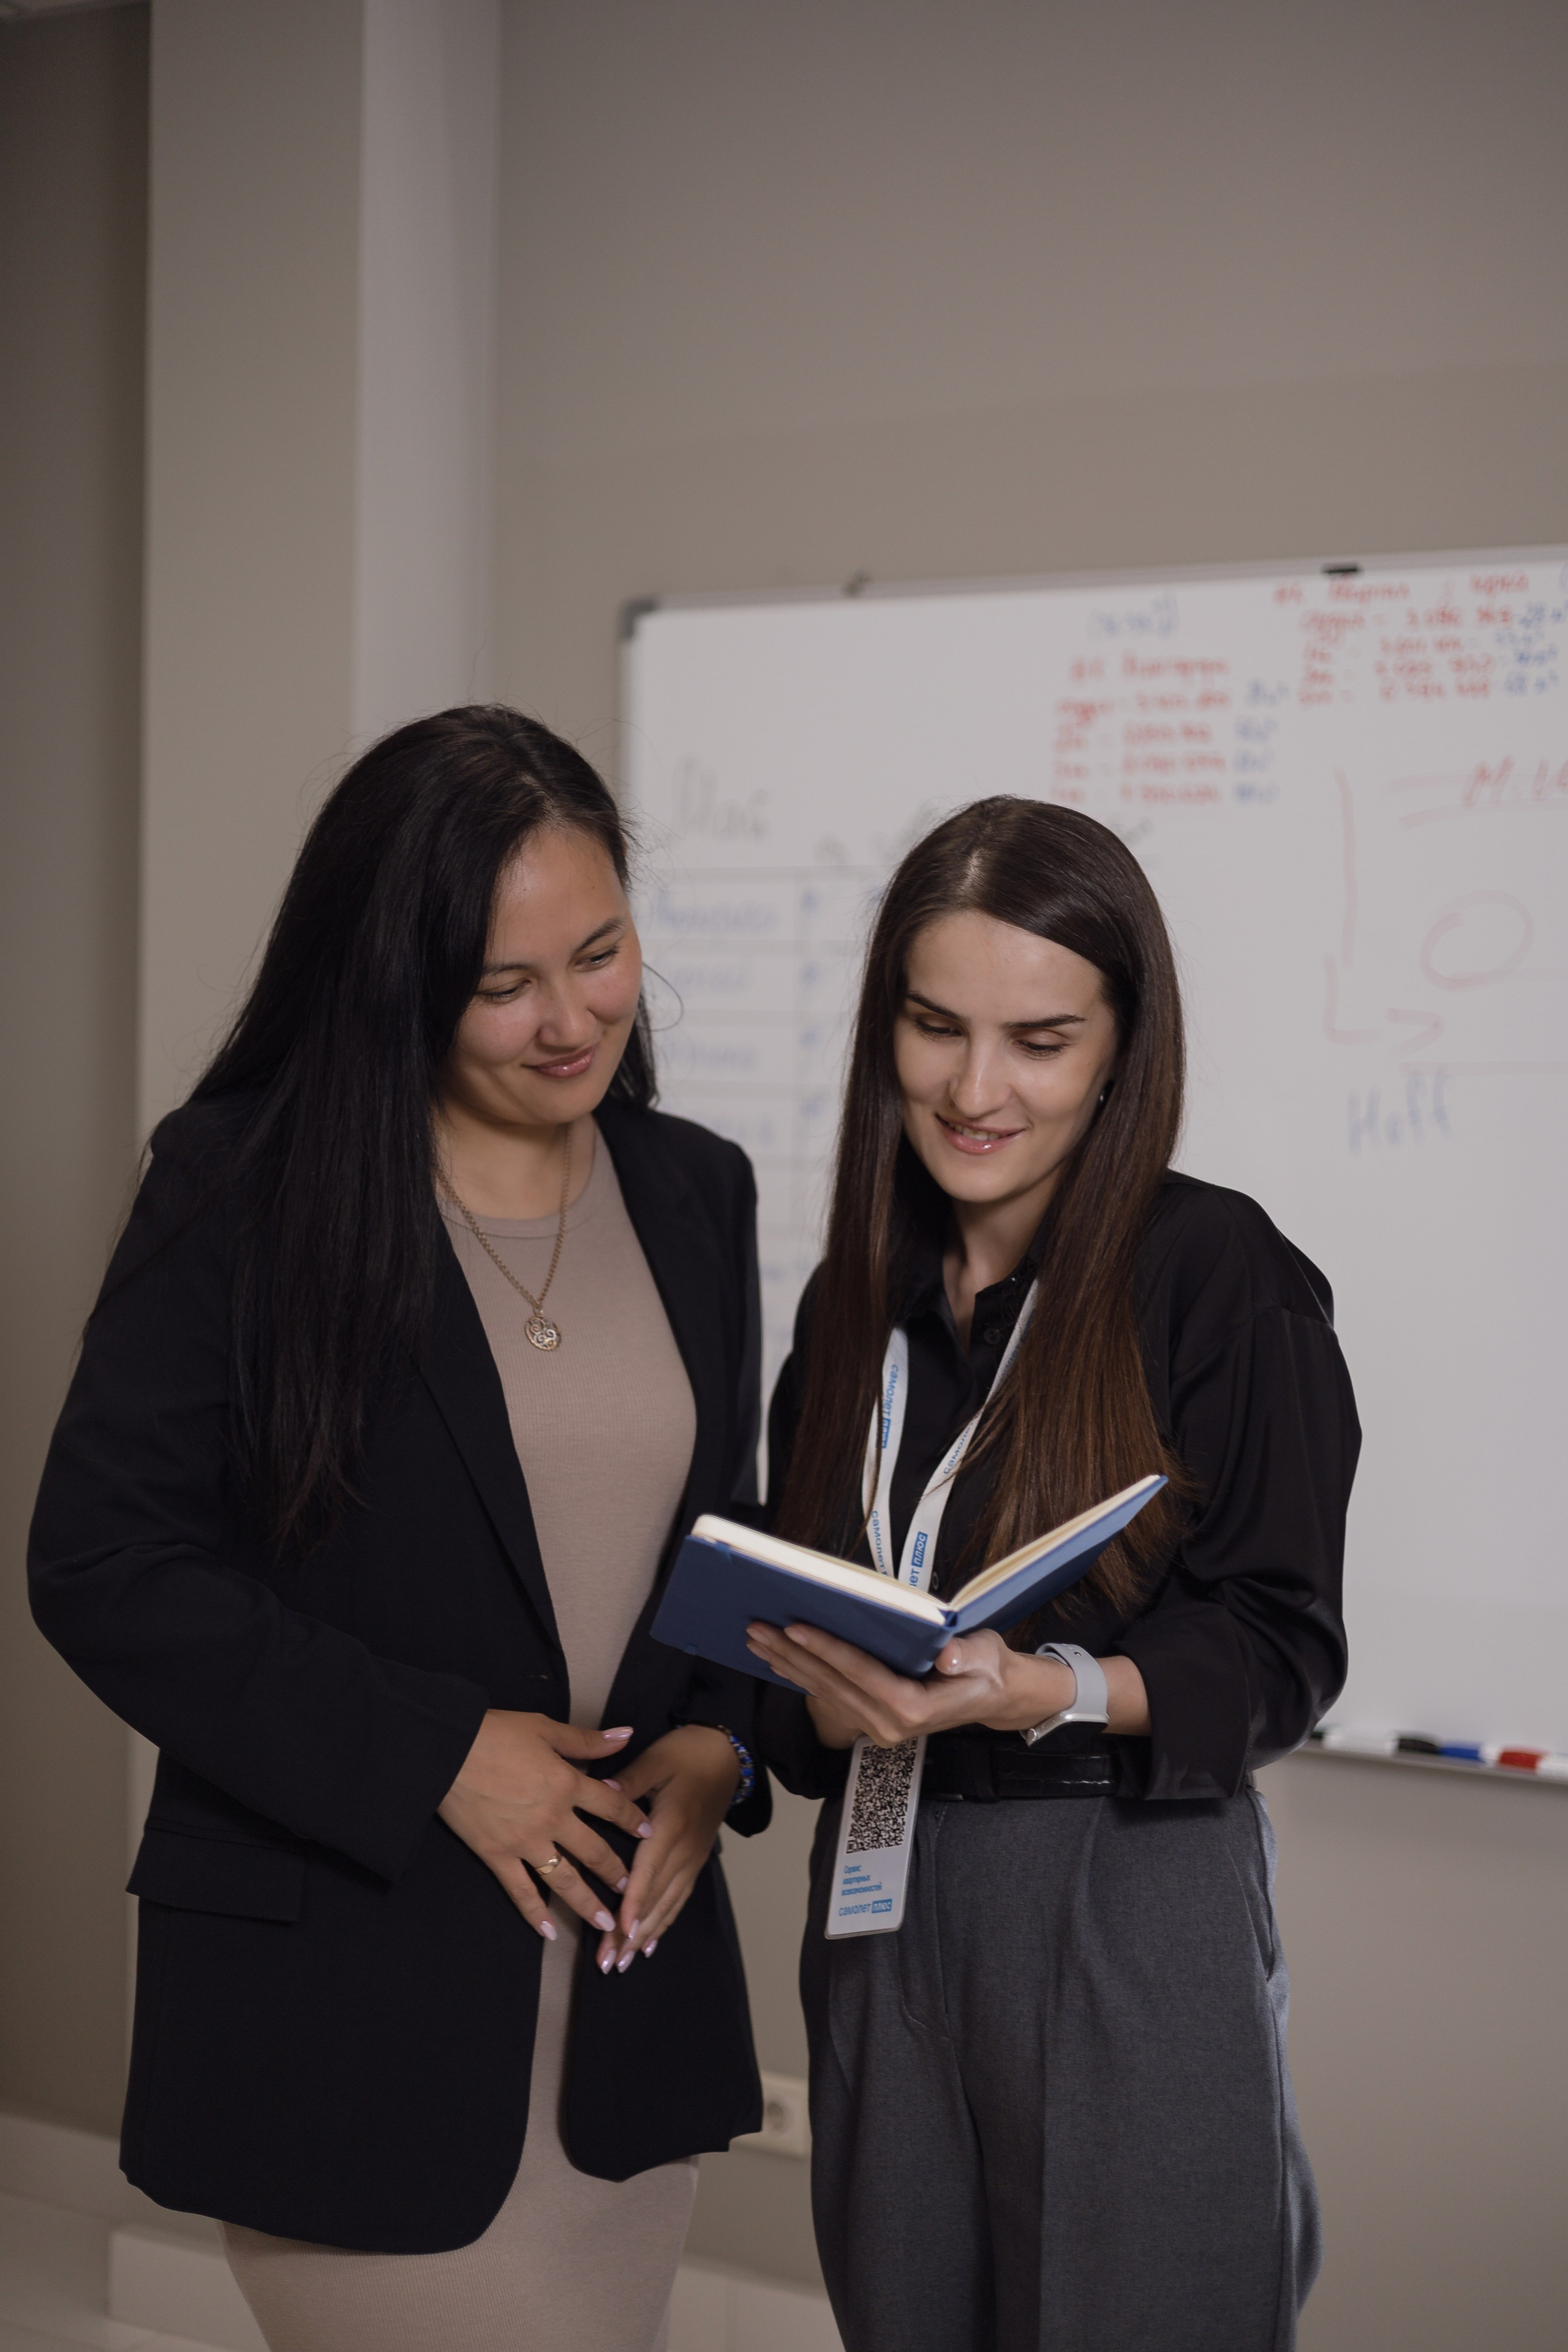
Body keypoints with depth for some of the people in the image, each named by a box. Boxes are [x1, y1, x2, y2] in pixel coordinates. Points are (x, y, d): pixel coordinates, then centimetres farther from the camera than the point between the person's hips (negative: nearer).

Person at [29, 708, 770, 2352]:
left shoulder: (695, 1193, 8)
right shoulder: (241, 1192, -8)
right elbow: (103, 1566, -11)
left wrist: (716, 1739, -3)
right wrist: (435, 1753, -15)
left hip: (631, 1968, 5)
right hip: (345, 1995, -5)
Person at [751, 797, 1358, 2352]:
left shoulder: (1221, 1278, -9)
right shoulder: (859, 1298, 9)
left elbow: (1279, 1651, -10)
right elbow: (780, 1612, 12)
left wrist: (1044, 1692, -25)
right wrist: (835, 1698, -11)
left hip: (1134, 1899, -5)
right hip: (887, 1893, 5)